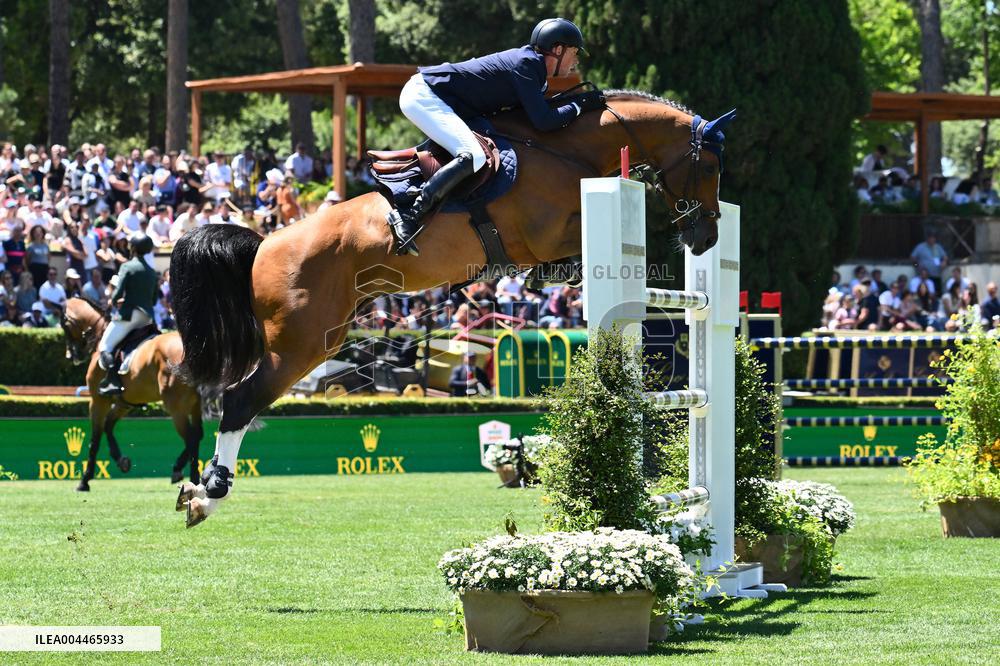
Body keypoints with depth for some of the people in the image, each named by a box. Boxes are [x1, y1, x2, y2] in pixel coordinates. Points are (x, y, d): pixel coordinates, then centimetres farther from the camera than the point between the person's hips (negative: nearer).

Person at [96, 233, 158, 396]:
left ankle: (114, 381, -23)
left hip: (129, 314, -7)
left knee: (105, 346, -4)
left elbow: (118, 293, -15)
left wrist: (113, 301, 8)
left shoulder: (128, 267, -7)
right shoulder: (152, 272, 14)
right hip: (147, 317, 7)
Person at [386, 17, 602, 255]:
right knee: (473, 157, -27)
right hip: (422, 96, -11)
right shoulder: (526, 64, -15)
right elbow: (544, 121, -21)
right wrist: (579, 105, -8)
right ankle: (408, 217, -32)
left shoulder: (529, 60, 14)